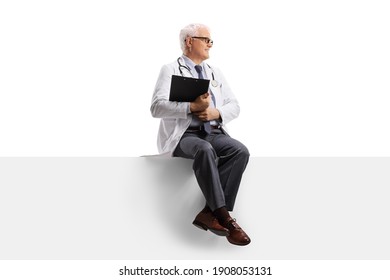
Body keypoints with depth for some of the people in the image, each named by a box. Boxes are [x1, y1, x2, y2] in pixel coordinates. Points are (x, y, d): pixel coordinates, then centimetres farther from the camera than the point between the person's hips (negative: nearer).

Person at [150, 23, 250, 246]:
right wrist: (192, 107, -19)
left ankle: (210, 212, -26)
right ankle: (224, 217, -32)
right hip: (184, 134, -5)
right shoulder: (171, 70, 6)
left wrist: (217, 112, -6)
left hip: (213, 133, 5)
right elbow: (157, 107, -8)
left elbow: (235, 106, 17)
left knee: (240, 151, -26)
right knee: (205, 150, -38)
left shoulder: (215, 73, 22)